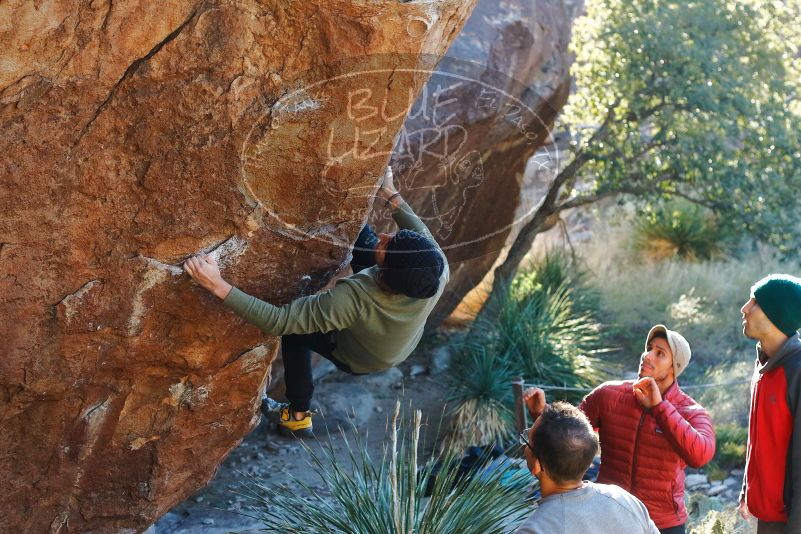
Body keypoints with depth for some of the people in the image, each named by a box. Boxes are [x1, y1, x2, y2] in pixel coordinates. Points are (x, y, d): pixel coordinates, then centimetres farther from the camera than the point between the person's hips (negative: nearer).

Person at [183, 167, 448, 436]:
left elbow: (278, 321, -43)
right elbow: (423, 235, -12)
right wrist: (391, 196, -7)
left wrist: (218, 285, -45)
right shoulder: (439, 273, -37)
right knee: (357, 229, 1)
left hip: (356, 359, -4)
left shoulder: (354, 299, -49)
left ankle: (300, 415, 33)